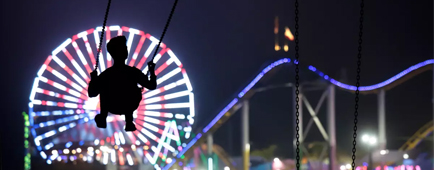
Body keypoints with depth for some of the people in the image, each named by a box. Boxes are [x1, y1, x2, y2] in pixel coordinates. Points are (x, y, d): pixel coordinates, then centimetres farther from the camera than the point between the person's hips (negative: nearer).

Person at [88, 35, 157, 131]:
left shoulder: (105, 75, -25)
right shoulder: (134, 72, -25)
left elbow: (91, 94, -14)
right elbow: (152, 86, -13)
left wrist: (93, 79, 3)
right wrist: (152, 70, 3)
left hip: (112, 108, 0)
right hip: (130, 107, 0)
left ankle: (102, 118, 38)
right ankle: (129, 123, 39)